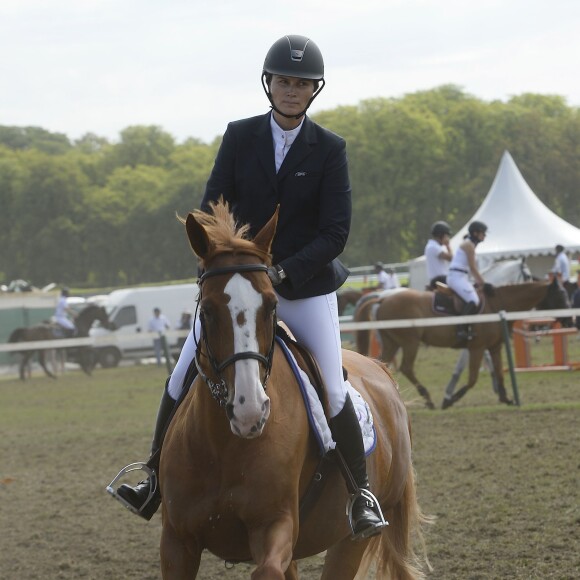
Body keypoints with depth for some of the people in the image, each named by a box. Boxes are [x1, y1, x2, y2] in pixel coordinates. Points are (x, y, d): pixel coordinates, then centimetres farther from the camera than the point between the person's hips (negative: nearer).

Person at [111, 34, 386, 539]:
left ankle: (362, 494, 7)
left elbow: (336, 232, -9)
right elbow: (213, 209, 2)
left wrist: (282, 272, -20)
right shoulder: (239, 136, 0)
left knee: (332, 392, -9)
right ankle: (157, 482, 10)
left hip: (306, 285, -2)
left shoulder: (330, 150, -5)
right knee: (183, 379, -2)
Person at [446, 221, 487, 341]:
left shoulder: (469, 244, 20)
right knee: (473, 300, -26)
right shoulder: (469, 244, -9)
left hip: (460, 277, 11)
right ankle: (461, 330, -33)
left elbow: (472, 269, 23)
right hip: (456, 277, -11)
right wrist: (482, 282, -4)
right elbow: (473, 268, -11)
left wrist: (479, 282, 16)